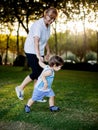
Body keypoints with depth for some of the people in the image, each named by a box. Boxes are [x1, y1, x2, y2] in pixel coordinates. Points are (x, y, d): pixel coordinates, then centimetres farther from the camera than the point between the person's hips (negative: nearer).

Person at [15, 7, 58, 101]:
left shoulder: (48, 25, 5)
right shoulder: (38, 24, -21)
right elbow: (36, 40, -34)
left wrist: (48, 52, 16)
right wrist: (38, 55, -44)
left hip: (40, 52, 8)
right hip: (31, 51, -8)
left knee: (40, 73, 4)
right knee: (36, 72, -9)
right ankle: (20, 88, 10)